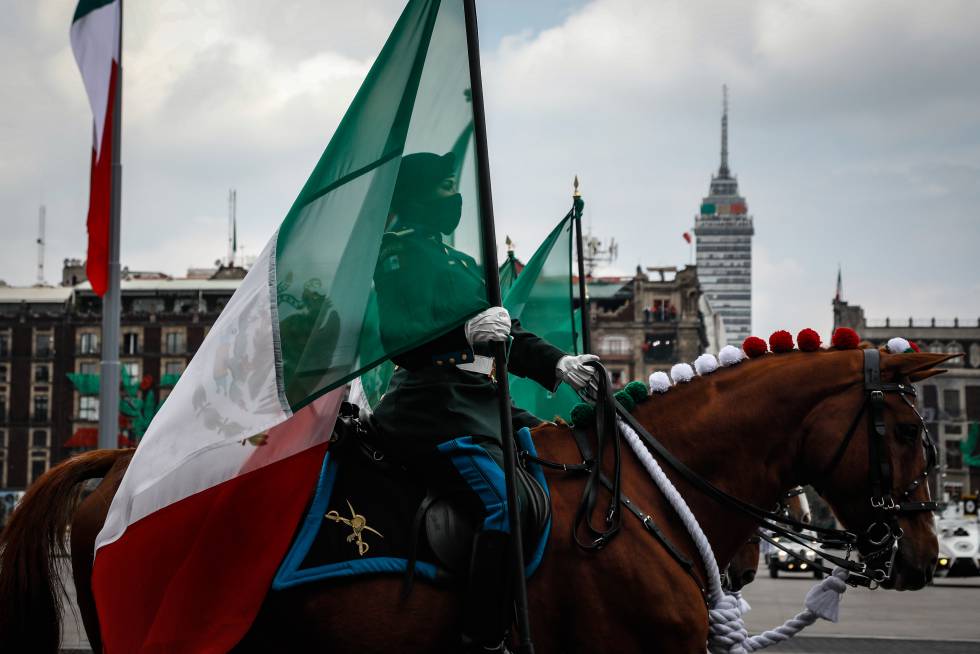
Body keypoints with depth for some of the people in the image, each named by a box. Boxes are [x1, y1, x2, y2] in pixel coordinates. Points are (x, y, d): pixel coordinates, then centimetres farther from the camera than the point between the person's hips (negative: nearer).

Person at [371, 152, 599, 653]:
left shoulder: (462, 264, 24)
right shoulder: (401, 256, -6)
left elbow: (505, 336, 25)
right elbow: (398, 337, -21)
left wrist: (559, 366, 13)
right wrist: (468, 330, -29)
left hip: (479, 401, 10)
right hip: (432, 408, -10)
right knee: (508, 503, -26)